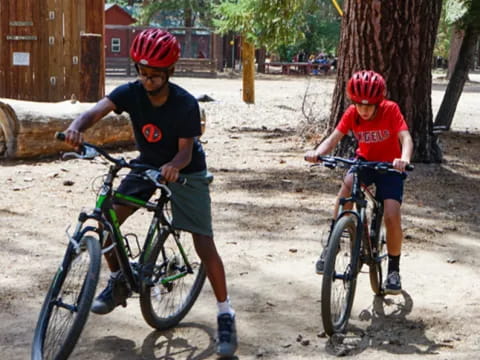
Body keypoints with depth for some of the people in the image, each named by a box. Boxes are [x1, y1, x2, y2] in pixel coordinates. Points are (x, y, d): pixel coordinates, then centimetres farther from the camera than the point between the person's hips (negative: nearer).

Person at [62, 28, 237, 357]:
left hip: (185, 170, -4)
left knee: (204, 244, -12)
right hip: (148, 163, 4)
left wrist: (173, 166, -49)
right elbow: (97, 110, -34)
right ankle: (119, 281, 16)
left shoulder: (186, 105, -27)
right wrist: (77, 127, -56)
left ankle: (226, 315, 1)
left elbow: (186, 151, -25)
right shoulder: (131, 93, -19)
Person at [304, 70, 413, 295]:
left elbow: (406, 138, -33)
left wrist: (404, 159, -56)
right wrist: (317, 152, -43)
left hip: (389, 166, -1)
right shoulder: (352, 114, -13)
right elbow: (333, 138, -21)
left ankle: (394, 270, 5)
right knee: (348, 184, -33)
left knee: (392, 217, -19)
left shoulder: (390, 110, -21)